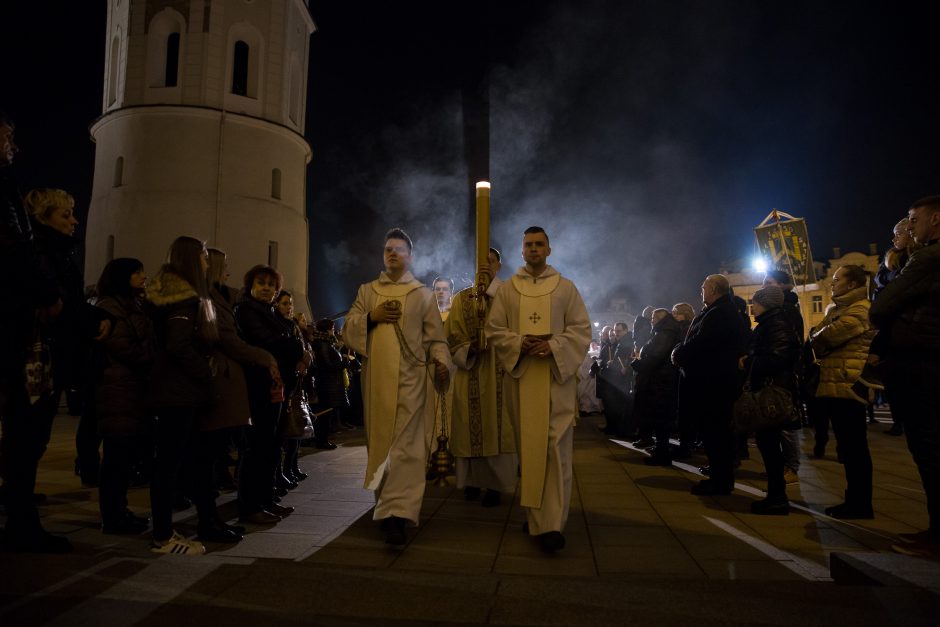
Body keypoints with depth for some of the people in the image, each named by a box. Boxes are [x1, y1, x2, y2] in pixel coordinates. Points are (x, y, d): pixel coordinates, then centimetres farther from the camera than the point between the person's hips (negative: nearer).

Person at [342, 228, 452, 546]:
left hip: (409, 378, -3)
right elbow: (348, 331, 9)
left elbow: (435, 337, 2)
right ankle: (389, 505, 25)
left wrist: (441, 362, -16)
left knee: (405, 444, -9)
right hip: (376, 378, 3)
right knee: (380, 441, 10)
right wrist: (371, 317, -8)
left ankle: (396, 514, -12)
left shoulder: (423, 294, 7)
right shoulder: (367, 291, 15)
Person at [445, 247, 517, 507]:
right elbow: (452, 336, 5)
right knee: (472, 427, 3)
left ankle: (496, 484, 6)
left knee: (497, 427, -3)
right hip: (470, 373, 2)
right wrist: (470, 348, -13)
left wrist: (493, 289, -17)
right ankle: (473, 480, 16)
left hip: (500, 372, -1)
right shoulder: (462, 298, 11)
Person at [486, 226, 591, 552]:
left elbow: (582, 330, 2)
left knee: (555, 448, -7)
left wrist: (553, 346, -15)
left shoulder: (566, 287, 6)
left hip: (557, 375, -2)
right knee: (527, 447, 7)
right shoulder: (506, 290, 10)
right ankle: (534, 514, 20)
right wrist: (520, 343, -13)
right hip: (521, 376, 2)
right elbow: (494, 330, 6)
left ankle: (552, 523, -6)